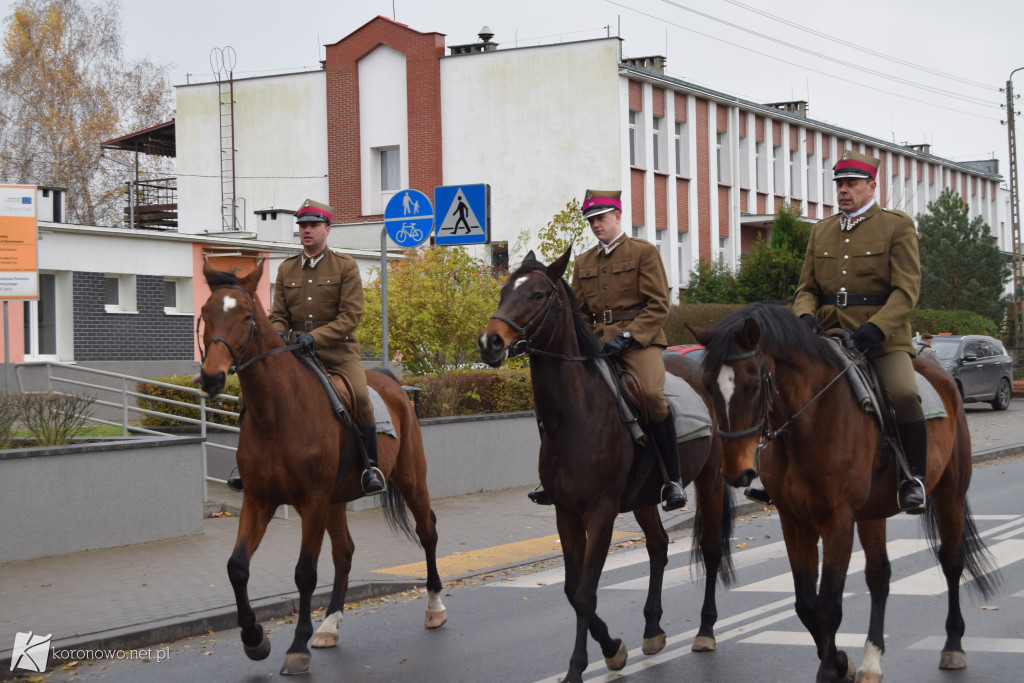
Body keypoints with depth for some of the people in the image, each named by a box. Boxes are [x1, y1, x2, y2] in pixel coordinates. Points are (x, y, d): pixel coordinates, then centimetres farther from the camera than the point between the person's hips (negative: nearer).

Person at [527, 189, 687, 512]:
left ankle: (674, 479, -21)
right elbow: (579, 311, 23)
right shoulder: (584, 262, 18)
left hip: (640, 338, -5)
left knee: (652, 394, -31)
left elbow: (658, 306, -5)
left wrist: (627, 336, -17)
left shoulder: (644, 252, 2)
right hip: (599, 340, 6)